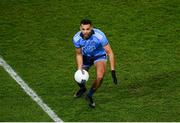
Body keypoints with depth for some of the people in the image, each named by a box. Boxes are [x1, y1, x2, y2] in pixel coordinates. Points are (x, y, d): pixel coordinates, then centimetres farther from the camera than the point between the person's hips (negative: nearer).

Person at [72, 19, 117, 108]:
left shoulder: (99, 36, -37)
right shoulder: (76, 38, -27)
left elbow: (110, 52, -27)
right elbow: (79, 54, -8)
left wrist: (113, 71, -29)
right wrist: (79, 69, -20)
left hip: (99, 55, -3)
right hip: (86, 56, 3)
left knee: (100, 76, -25)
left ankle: (89, 96, 3)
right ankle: (82, 89, 43)